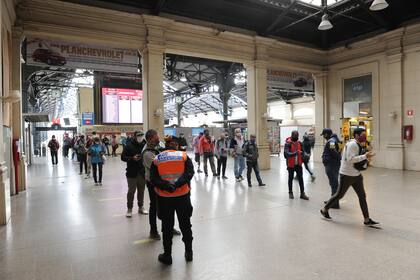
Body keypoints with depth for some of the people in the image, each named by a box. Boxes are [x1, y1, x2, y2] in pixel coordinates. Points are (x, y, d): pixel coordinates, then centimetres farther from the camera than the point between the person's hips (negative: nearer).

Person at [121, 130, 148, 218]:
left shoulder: (144, 144, 2)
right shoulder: (129, 145, -6)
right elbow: (123, 157, -5)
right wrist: (132, 158, -19)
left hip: (142, 172, 3)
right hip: (132, 172, -3)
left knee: (141, 190, 13)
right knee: (131, 191, 4)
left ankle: (141, 207, 27)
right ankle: (129, 209, 17)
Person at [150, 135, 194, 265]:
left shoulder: (157, 159, 2)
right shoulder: (184, 156, -1)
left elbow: (153, 179, -6)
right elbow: (189, 173, -13)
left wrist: (166, 186, -17)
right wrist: (177, 184, -19)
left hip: (164, 197, 0)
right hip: (183, 196, 0)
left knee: (167, 227, 14)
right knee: (185, 225, 16)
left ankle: (167, 255, 24)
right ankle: (189, 253, 28)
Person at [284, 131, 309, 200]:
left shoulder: (299, 143, 3)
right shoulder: (288, 143, -14)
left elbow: (302, 151, 15)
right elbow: (286, 153, -24)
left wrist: (302, 154, -8)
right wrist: (295, 153, -39)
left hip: (298, 164, 4)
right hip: (291, 164, -4)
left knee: (301, 178, 5)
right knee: (291, 179, 9)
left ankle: (302, 193, 12)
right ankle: (290, 193, 23)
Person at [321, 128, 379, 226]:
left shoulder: (359, 145, 12)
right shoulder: (352, 144, -17)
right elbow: (350, 159, -27)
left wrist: (367, 159, 1)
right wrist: (364, 156, -25)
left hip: (356, 175, 9)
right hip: (347, 175, -9)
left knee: (362, 196, 6)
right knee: (339, 195, 4)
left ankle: (367, 220, 12)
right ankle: (324, 209, 21)